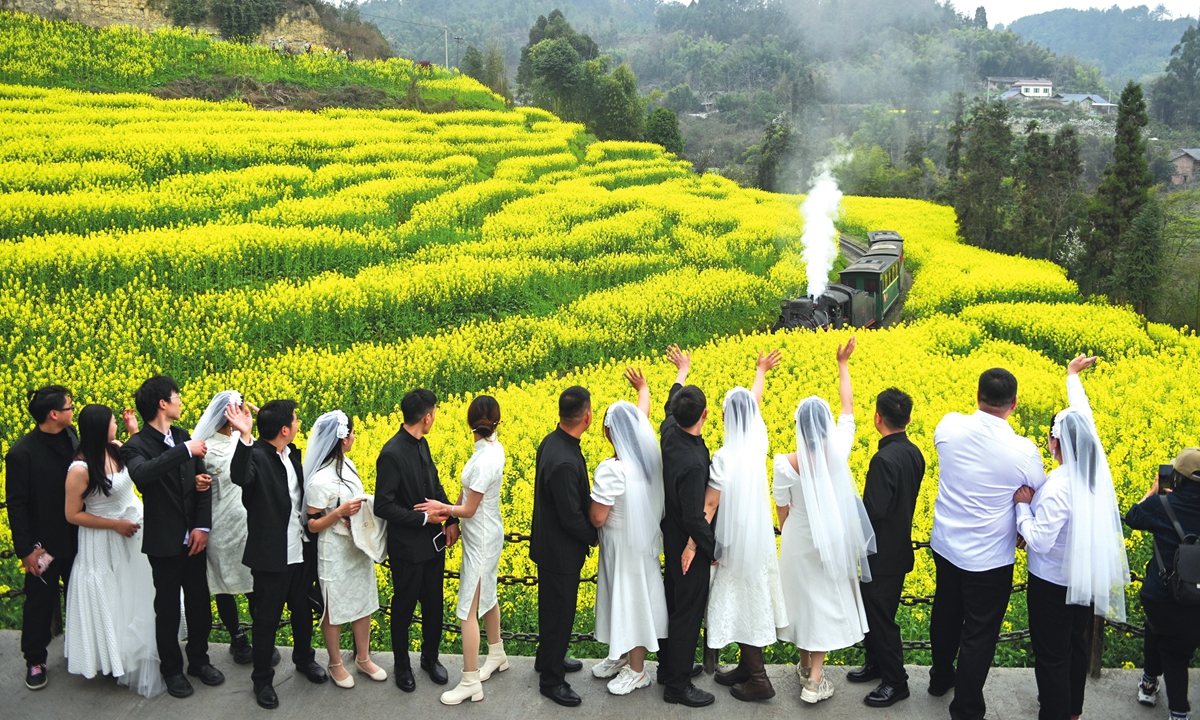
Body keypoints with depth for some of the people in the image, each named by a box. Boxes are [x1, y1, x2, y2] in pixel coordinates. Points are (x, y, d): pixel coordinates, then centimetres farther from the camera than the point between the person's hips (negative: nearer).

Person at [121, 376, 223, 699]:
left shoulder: (183, 437, 3)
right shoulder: (136, 447, -15)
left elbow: (203, 484, 2)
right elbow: (142, 475, -39)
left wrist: (203, 526, -9)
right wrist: (184, 451, -39)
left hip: (194, 539, 5)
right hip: (164, 543, -5)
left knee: (200, 603, 14)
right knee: (168, 608, 10)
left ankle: (199, 660, 33)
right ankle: (172, 669, 27)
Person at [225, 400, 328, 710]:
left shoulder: (292, 454, 4)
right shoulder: (256, 455, -20)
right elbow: (240, 477, -43)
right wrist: (244, 437, -54)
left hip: (301, 551, 7)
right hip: (271, 555, -7)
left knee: (303, 608, 22)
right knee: (267, 618, 8)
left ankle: (304, 658, 44)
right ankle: (262, 678, 25)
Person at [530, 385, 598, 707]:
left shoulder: (552, 441, -4)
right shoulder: (564, 463, -34)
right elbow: (572, 518, -27)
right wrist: (595, 536, -9)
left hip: (551, 545, 9)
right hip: (561, 552, -9)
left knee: (554, 608, 26)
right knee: (559, 613, 8)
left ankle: (548, 659, 45)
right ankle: (551, 679, 25)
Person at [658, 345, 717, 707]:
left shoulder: (669, 431, -11)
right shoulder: (693, 463, -35)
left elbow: (672, 401, 13)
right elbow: (695, 517, -29)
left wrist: (682, 370, 29)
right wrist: (714, 549, -15)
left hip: (672, 538, 9)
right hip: (691, 545, -9)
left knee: (674, 599, 21)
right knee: (688, 608, 4)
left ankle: (669, 666, 37)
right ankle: (677, 685, 16)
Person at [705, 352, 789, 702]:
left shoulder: (726, 456, -21)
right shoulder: (758, 444, -2)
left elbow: (709, 504, -23)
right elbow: (755, 402, 17)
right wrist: (760, 372, 33)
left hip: (737, 540, -7)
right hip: (759, 535, 7)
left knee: (741, 603, 1)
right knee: (752, 599, 16)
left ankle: (758, 679, 6)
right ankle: (747, 666, 26)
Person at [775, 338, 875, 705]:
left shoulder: (786, 464, -19)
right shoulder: (839, 450, -17)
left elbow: (782, 511, -7)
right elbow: (848, 408, -2)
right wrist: (843, 364, 8)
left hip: (798, 541, 0)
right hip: (833, 540, 0)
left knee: (802, 596, 17)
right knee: (825, 598, 10)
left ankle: (805, 663, 33)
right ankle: (815, 680, 8)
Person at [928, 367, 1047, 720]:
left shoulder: (949, 426, -13)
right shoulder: (1023, 450, -22)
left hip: (945, 546, 5)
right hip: (989, 559, -5)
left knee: (946, 614, 25)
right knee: (979, 635, 9)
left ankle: (941, 678, 47)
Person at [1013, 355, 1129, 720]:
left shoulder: (1058, 487, -30)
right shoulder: (1096, 471, -8)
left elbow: (1039, 541, -29)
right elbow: (1082, 418, 6)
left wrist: (1022, 506, -16)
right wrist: (1072, 376, 19)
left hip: (1053, 584, -8)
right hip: (1088, 580, 8)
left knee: (1052, 656, 5)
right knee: (1076, 644, 24)